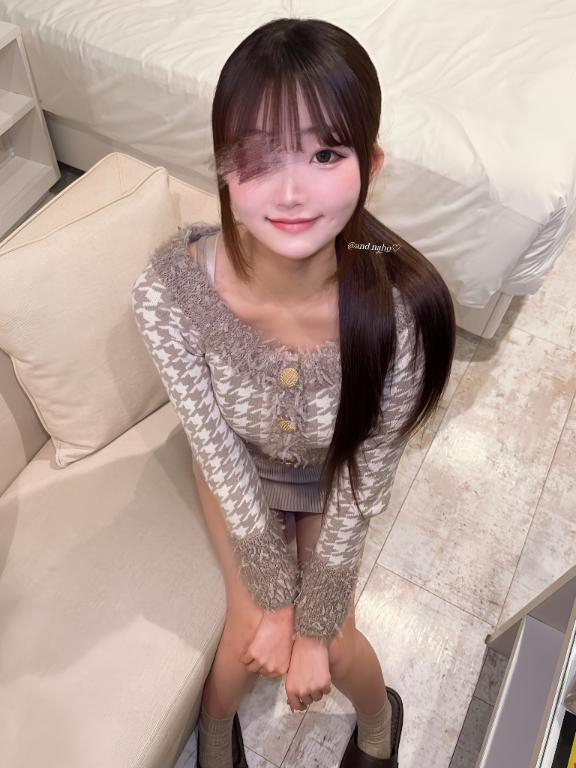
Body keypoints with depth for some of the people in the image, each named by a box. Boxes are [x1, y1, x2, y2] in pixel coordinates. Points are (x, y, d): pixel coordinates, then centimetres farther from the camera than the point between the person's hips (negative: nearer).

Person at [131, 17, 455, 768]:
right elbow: (219, 450, -21)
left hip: (332, 479, 0)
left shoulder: (402, 308, -37)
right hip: (237, 471, 1)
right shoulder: (168, 289, -35)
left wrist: (314, 624, -12)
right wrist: (274, 601, -12)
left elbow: (364, 480, -22)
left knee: (332, 638, 0)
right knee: (250, 629, -3)